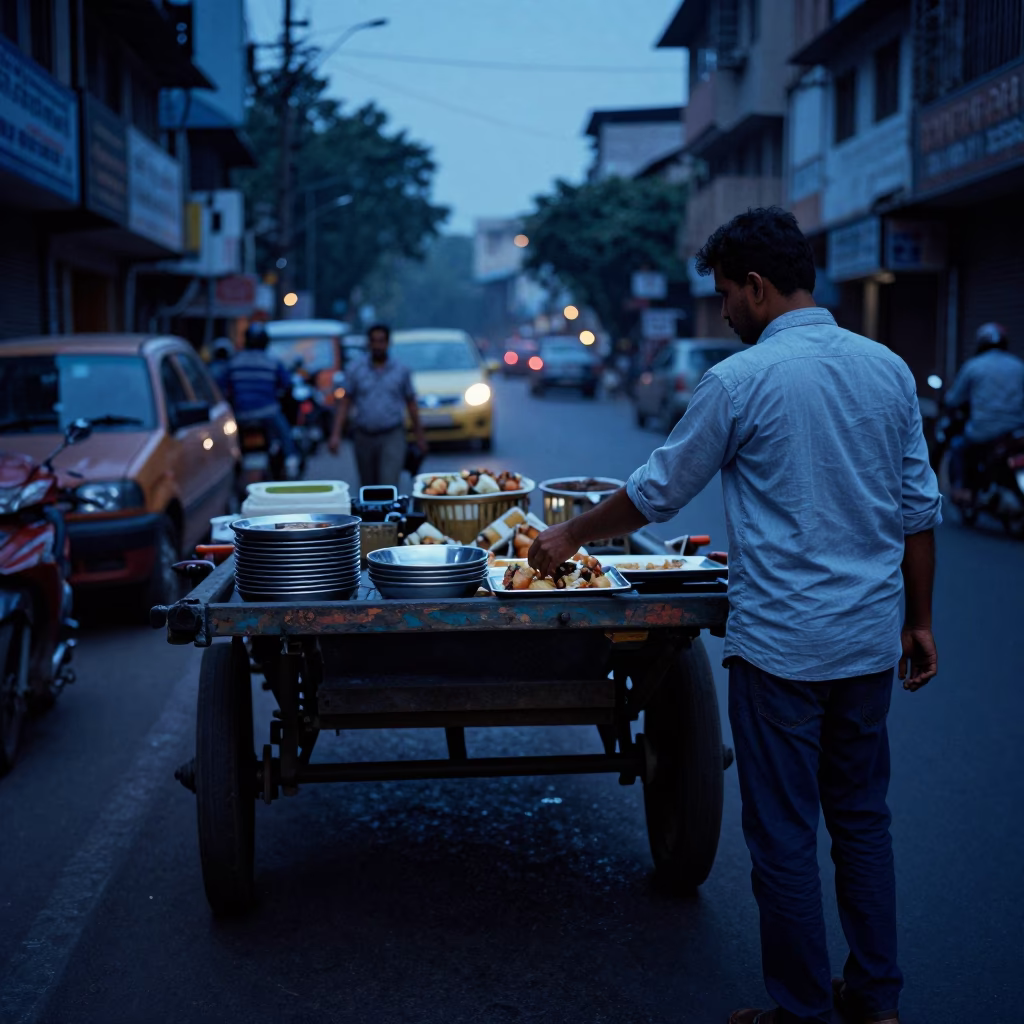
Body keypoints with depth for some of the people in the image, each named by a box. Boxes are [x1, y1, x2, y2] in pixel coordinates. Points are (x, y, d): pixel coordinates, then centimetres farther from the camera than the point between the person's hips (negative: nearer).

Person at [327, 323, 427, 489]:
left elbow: (411, 404, 10)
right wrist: (335, 435, -4)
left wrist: (419, 436, 11)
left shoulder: (401, 371, 4)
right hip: (364, 437, 2)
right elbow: (345, 403, 4)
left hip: (392, 437, -2)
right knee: (368, 487, 12)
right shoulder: (356, 371, 4)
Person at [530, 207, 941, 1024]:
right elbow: (919, 508, 7)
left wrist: (571, 536, 13)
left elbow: (657, 493, -2)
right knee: (863, 820, 17)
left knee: (785, 835, 6)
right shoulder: (889, 368, 4)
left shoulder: (742, 381, -11)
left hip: (783, 642, -6)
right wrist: (919, 618, 16)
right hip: (871, 640, 6)